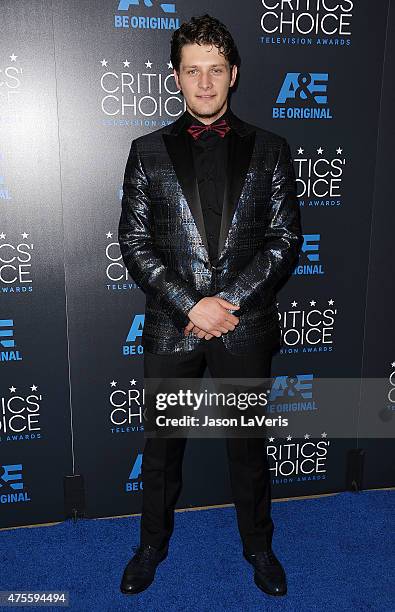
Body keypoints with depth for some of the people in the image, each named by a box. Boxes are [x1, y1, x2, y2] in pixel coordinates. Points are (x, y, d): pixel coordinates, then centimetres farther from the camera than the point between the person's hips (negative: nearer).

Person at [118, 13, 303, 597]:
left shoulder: (269, 149, 3)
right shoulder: (148, 151, 2)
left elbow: (286, 238, -2)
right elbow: (134, 242, -3)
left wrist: (230, 300, -13)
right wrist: (189, 306, -14)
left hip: (245, 328, 0)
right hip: (170, 329, 1)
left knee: (249, 445, 16)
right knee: (161, 447, 16)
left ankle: (258, 545, 40)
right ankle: (152, 544, 40)